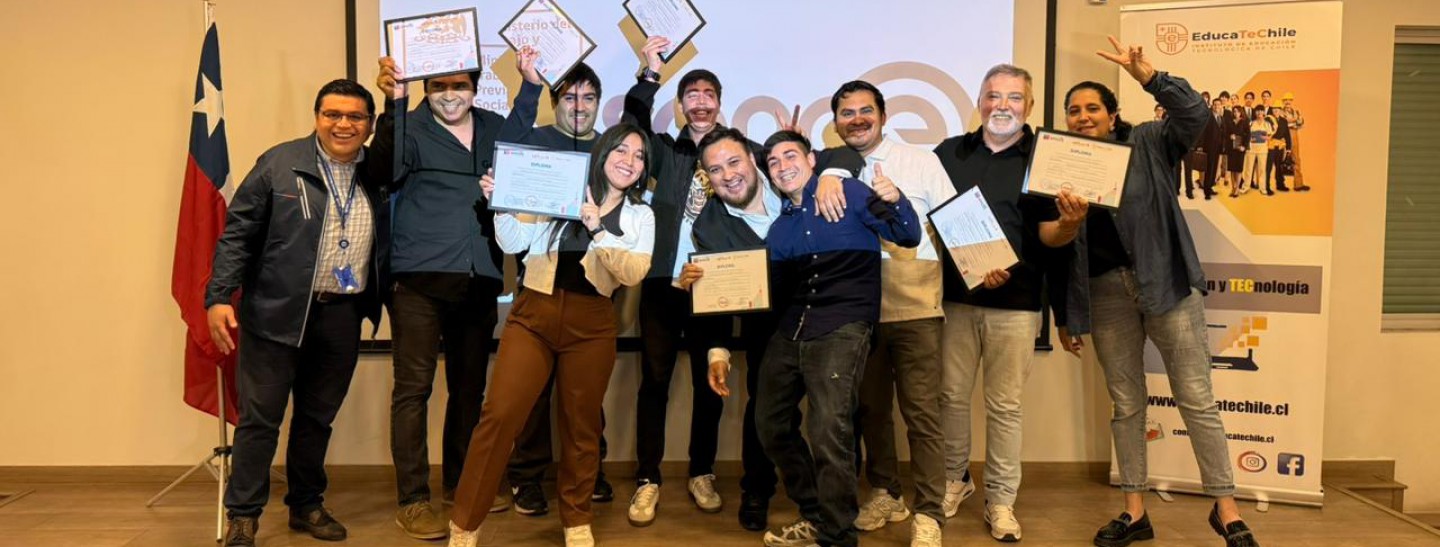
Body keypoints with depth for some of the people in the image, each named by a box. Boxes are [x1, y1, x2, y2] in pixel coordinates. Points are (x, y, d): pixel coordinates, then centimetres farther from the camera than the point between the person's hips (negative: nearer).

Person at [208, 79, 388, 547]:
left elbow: (388, 249, 11)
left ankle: (306, 506, 29)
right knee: (260, 418, 3)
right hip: (277, 313, -3)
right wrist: (220, 296, -12)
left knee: (318, 417, 14)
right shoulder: (280, 163, -4)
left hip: (343, 316, 3)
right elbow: (237, 233, -6)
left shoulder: (379, 175, 6)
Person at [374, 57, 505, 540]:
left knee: (469, 386, 14)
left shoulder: (494, 127, 13)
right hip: (420, 279, -5)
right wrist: (394, 102, -33)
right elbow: (388, 165, -21)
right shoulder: (411, 126, -2)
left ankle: (459, 482, 31)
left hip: (480, 281, 5)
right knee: (414, 388, -2)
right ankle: (412, 501, 7)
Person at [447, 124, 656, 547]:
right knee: (499, 415, -7)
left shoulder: (641, 216, 8)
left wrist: (597, 229, -15)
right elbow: (513, 244, 6)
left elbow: (634, 273, -6)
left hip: (591, 325, 1)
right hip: (533, 315, -1)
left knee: (580, 426, 9)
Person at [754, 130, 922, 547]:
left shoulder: (849, 193, 1)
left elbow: (909, 237, -4)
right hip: (790, 329, 7)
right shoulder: (779, 226, 18)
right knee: (771, 423, 12)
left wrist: (894, 202, -22)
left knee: (829, 429, -18)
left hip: (841, 326, -7)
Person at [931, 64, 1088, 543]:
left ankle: (1000, 499, 17)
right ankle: (954, 478, 29)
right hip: (954, 296, 2)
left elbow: (1049, 235, -1)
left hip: (1015, 302, -2)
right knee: (952, 395, 10)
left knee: (1005, 405, 5)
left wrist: (1071, 224, -26)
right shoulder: (949, 152, 7)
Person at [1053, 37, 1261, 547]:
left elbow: (1194, 113, -16)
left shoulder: (1148, 144, 3)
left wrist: (1145, 73, -21)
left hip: (1165, 283, -3)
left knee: (1196, 397, -2)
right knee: (1125, 403, 9)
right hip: (1105, 293, 3)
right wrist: (1064, 316, 8)